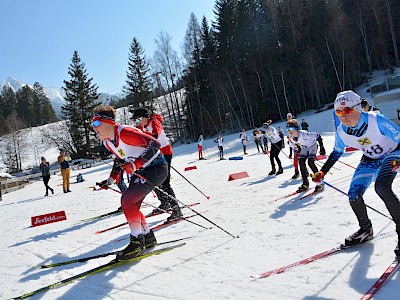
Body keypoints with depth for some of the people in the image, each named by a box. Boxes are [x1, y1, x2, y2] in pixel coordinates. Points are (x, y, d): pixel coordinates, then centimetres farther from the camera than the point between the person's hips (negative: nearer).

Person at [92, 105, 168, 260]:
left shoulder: (125, 133, -25)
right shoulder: (107, 141, 4)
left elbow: (155, 144, -29)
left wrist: (135, 164, -35)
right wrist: (110, 180, 13)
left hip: (157, 168, -9)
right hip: (140, 171, 10)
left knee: (128, 200, -17)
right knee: (130, 205, 7)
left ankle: (137, 242, -7)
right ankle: (148, 237, 23)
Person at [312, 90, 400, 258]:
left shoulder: (376, 121, -31)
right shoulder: (341, 131, -16)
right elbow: (336, 153, 3)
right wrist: (322, 172, -1)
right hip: (369, 160, 5)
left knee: (381, 187, -32)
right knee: (354, 195, -7)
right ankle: (366, 230, 20)